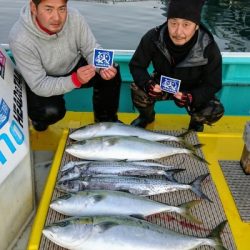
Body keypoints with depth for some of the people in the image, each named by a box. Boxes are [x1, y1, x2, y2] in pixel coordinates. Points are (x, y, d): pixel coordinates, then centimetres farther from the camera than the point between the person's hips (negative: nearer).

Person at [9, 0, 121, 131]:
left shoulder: (74, 17, -25)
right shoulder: (20, 38, -33)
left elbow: (92, 50, -12)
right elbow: (40, 85, -30)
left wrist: (102, 67, -35)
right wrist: (75, 80, -45)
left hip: (73, 67, 4)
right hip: (41, 81, -3)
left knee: (112, 73, -18)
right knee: (51, 111, -32)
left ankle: (106, 119, 8)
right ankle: (39, 117, 7)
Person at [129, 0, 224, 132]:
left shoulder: (209, 48, -28)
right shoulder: (153, 38, -26)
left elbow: (212, 84, -19)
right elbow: (136, 65, -15)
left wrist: (191, 97, -40)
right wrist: (147, 84, -37)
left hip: (192, 91, -1)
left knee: (215, 111, -27)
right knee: (137, 90, -29)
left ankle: (196, 122, 12)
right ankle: (147, 116, 8)